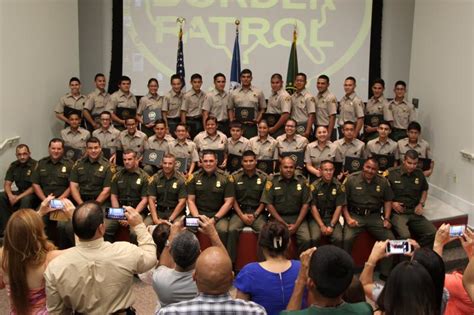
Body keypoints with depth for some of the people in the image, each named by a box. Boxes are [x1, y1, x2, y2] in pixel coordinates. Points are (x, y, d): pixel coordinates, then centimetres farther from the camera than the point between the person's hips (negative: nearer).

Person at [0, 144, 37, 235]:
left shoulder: (35, 165, -14)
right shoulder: (13, 166, 4)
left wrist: (18, 197, -24)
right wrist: (10, 195, -20)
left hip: (33, 194, -6)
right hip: (20, 192, 6)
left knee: (26, 200, -37)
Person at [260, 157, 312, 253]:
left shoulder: (302, 181, 3)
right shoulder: (272, 181, 0)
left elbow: (305, 204, 3)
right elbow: (269, 204, -1)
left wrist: (296, 225, -7)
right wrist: (282, 223, -8)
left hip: (297, 217, 1)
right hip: (278, 217, -1)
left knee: (306, 240, -23)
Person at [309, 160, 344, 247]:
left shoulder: (339, 186, -1)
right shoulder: (315, 185, -5)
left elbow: (339, 207, -2)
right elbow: (313, 207, -6)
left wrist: (331, 225, -12)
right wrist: (322, 225, -14)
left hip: (332, 218, 1)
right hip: (317, 218, -1)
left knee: (338, 238, -24)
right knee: (315, 238, -27)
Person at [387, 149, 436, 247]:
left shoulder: (419, 174, 11)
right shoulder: (391, 173, -6)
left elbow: (424, 190, 28)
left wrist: (421, 204, 12)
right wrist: (391, 203, -12)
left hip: (414, 212, 6)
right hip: (397, 212, -5)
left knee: (433, 233, -14)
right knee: (405, 236, -32)